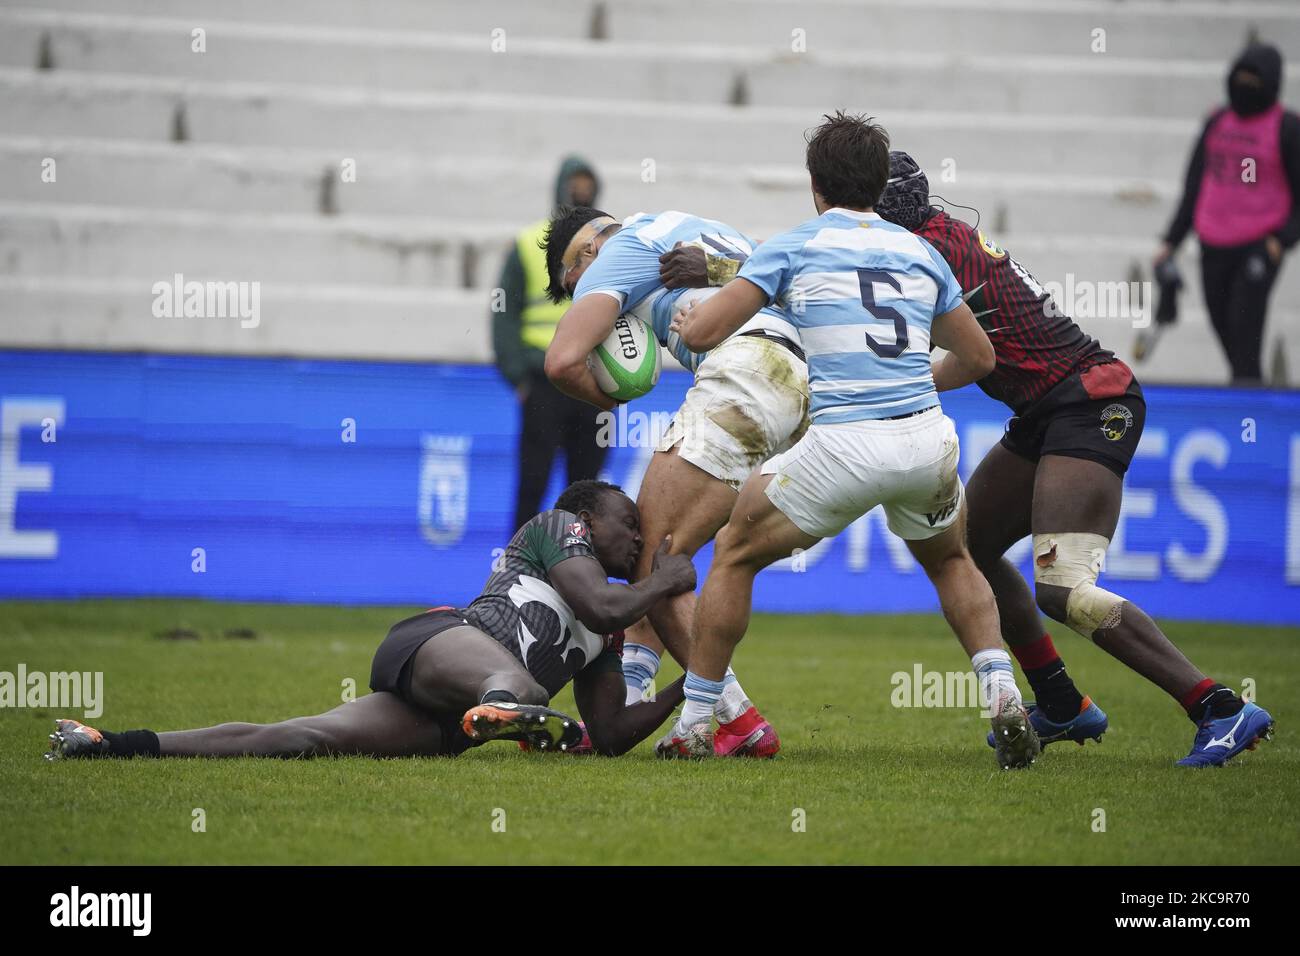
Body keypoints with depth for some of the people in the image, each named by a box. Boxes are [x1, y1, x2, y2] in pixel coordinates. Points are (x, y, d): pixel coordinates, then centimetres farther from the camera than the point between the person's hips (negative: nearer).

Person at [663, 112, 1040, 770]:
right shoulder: (918, 252, 16)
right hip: (927, 438, 4)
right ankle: (1002, 697, 11)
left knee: (735, 553, 17)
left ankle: (694, 724, 17)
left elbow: (703, 332, 1)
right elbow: (978, 357, 25)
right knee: (951, 562, 31)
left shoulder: (793, 247, 5)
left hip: (843, 444, -4)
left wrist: (686, 318, 24)